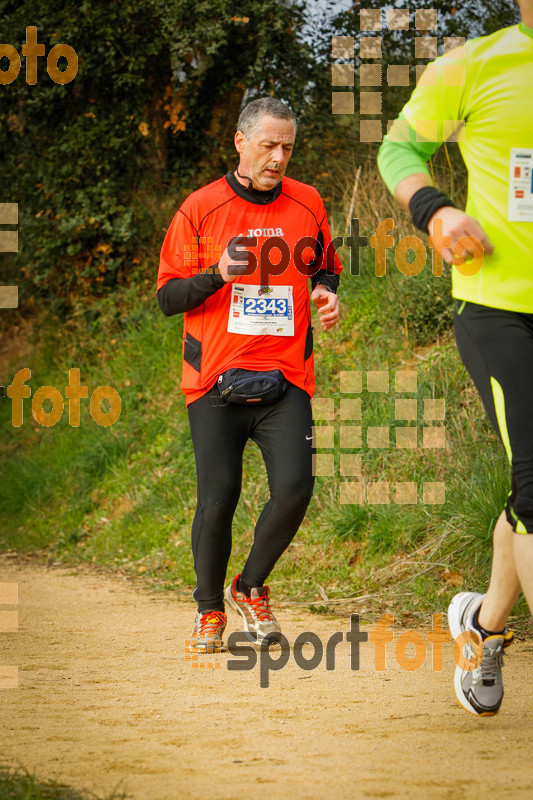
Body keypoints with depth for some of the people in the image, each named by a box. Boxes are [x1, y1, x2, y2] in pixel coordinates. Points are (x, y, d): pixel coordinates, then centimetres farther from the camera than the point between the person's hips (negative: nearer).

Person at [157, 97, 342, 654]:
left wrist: (326, 292, 2)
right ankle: (209, 609, 18)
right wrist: (217, 274, -18)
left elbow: (325, 268, 25)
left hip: (286, 378, 2)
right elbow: (168, 297, 0)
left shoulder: (307, 205, 9)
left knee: (294, 489, -13)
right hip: (216, 378, -2)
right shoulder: (200, 209, 0)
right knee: (218, 500, -6)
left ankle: (251, 589, 13)